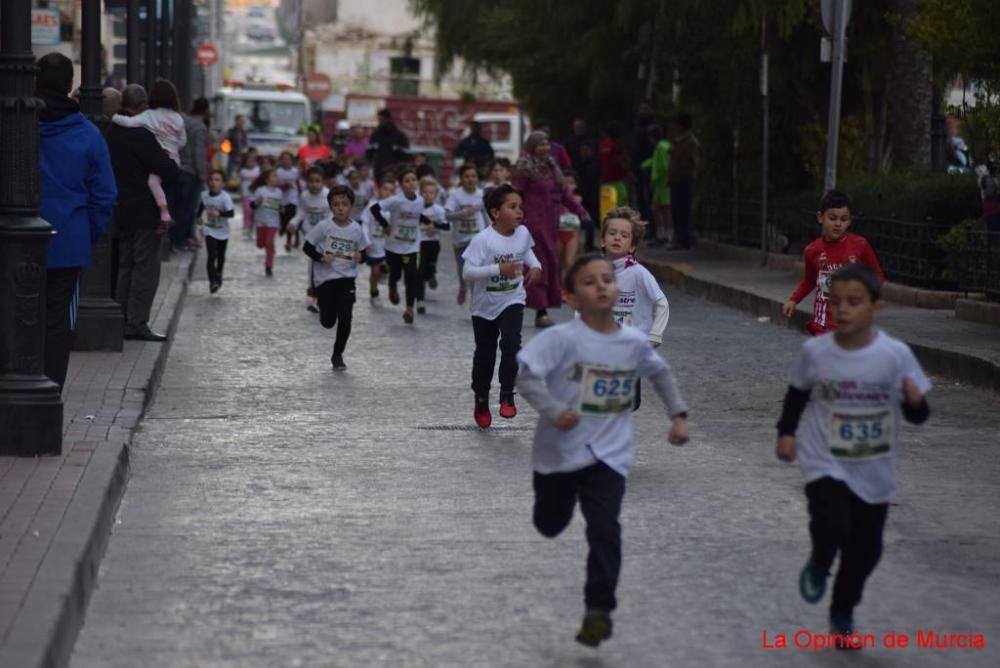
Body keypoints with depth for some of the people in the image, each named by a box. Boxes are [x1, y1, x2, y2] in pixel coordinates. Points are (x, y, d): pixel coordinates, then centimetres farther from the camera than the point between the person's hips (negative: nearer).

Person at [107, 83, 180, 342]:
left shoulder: (112, 133, 8)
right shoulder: (140, 135, -19)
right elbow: (167, 170, -21)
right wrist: (174, 167, 1)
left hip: (121, 211, 8)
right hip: (144, 213, -8)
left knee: (125, 267, 15)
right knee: (146, 269, -3)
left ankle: (123, 321, 17)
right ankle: (137, 323, -5)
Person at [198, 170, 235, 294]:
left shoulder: (225, 197, -23)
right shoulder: (204, 195, -10)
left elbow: (231, 213, -30)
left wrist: (219, 213, -44)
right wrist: (199, 217, 13)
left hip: (222, 232, -1)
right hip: (210, 231, 1)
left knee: (220, 256, 19)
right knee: (211, 256, -14)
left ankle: (218, 274, 46)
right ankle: (212, 281, -13)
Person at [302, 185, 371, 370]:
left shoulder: (356, 229, -4)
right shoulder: (324, 227, -10)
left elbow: (363, 251, 8)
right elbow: (307, 247, -5)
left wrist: (360, 257, -15)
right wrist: (321, 257, -21)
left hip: (347, 278, 1)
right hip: (325, 278, -1)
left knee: (345, 319, -5)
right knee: (328, 321, 1)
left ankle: (338, 355, 13)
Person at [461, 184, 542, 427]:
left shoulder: (523, 233, -6)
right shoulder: (482, 240, -22)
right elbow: (467, 272, -28)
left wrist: (535, 266, -1)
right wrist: (498, 269, -36)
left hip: (512, 300, 2)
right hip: (485, 305, -2)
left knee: (511, 343, -22)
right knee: (485, 354, 12)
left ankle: (507, 395, -9)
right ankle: (481, 401, 33)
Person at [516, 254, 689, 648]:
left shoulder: (634, 342, -2)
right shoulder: (562, 338, -17)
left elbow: (660, 373, 19)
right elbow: (526, 372, -25)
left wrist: (677, 414, 13)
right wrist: (553, 411, -35)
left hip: (609, 455, 1)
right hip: (559, 450, -1)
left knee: (604, 530, -15)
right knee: (550, 526, 19)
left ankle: (599, 608, -7)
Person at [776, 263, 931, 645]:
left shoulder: (896, 355, -13)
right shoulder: (815, 351, -10)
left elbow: (917, 414, -8)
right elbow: (797, 394, 9)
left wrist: (915, 402, -29)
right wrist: (787, 432, -1)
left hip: (875, 473, 1)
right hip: (825, 464, -1)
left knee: (865, 550, 12)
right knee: (833, 528, -25)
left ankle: (843, 614, 40)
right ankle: (819, 565, 12)